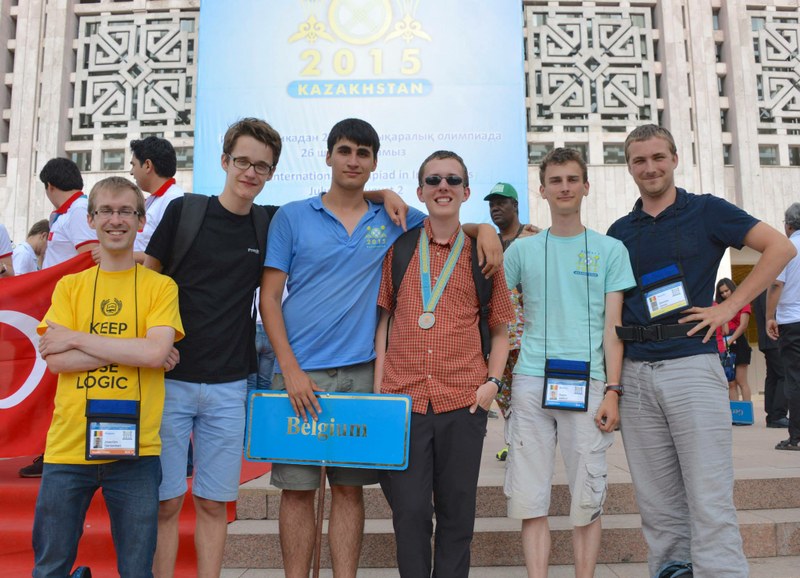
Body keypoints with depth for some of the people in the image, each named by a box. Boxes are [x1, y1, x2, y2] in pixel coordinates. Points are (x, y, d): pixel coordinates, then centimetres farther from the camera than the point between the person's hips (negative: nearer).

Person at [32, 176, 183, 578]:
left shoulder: (160, 286, 2)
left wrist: (77, 338, -9)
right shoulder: (69, 286, 8)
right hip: (67, 446, 2)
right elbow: (55, 361, -4)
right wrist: (135, 350, -12)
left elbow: (155, 353, -13)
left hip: (135, 449, -2)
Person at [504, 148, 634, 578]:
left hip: (588, 384, -1)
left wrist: (612, 391, -5)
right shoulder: (523, 249, 10)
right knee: (530, 501, 3)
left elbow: (613, 326, 4)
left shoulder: (610, 250, 8)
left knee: (587, 500, 5)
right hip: (531, 382, 1)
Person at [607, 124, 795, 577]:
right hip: (636, 374, 4)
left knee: (710, 501, -4)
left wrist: (729, 307, -6)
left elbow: (780, 248, 0)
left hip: (693, 365, -4)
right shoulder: (620, 231, 14)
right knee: (658, 506, 10)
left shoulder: (706, 211, 4)